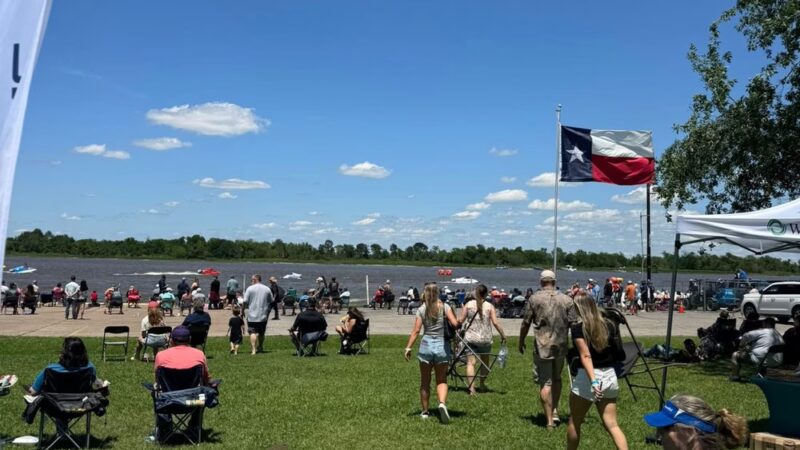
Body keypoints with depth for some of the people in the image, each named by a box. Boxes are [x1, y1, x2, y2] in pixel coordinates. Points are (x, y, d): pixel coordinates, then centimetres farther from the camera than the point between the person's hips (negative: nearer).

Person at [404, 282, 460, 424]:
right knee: (442, 380, 9)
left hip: (426, 345, 0)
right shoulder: (444, 306, -1)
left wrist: (408, 348, -7)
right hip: (442, 345, 0)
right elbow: (455, 323, -13)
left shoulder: (421, 309, 0)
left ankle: (425, 411, 20)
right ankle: (442, 403, -17)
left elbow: (416, 330, -7)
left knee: (425, 382, 13)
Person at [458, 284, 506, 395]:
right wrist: (503, 335, -1)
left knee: (470, 363, -1)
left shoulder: (469, 304, 1)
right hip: (485, 339, 0)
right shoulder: (489, 306, -2)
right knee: (485, 362, 20)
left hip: (470, 338, 0)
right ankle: (482, 384, 33)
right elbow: (495, 323, -9)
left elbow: (461, 320, -1)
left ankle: (471, 388, -11)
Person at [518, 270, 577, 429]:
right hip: (561, 346, 3)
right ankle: (555, 411, 22)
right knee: (556, 378, 23)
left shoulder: (534, 299, -5)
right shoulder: (566, 300, 1)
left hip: (542, 346, -3)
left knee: (545, 383, 1)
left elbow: (525, 324, -1)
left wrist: (521, 342, 13)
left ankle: (550, 420, 1)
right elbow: (573, 324, 1)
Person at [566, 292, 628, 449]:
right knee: (612, 424, 7)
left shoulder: (578, 328, -11)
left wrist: (593, 381, -30)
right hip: (609, 376, 5)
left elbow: (586, 356, -23)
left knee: (574, 422, 15)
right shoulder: (608, 325, 4)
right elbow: (616, 351, 14)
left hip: (587, 377, -5)